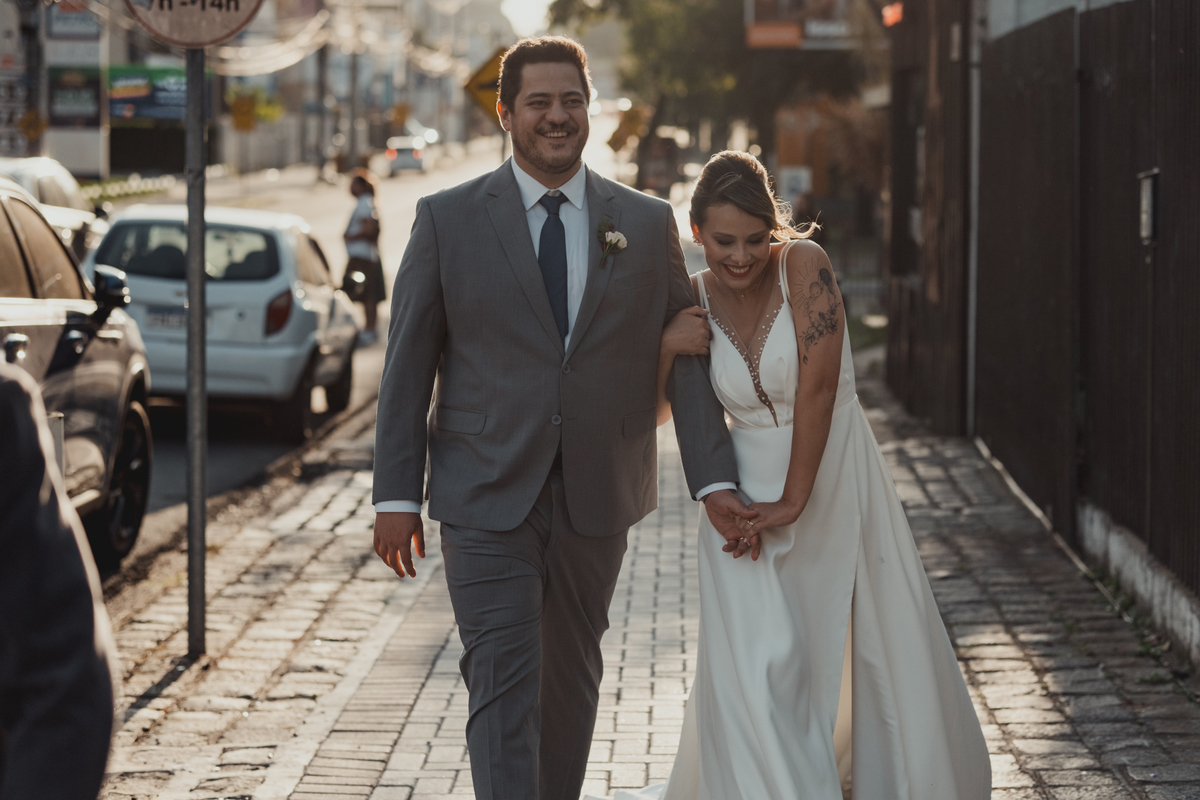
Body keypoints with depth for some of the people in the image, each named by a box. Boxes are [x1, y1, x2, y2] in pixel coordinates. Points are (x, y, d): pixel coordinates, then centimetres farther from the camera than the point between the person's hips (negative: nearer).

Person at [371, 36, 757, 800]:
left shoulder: (648, 224, 4)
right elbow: (408, 363, -1)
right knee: (502, 683, -9)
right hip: (487, 500, -3)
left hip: (597, 499, 3)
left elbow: (686, 357, 4)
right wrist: (397, 494, -4)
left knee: (573, 676, 15)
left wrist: (714, 478, -6)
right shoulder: (448, 219, -1)